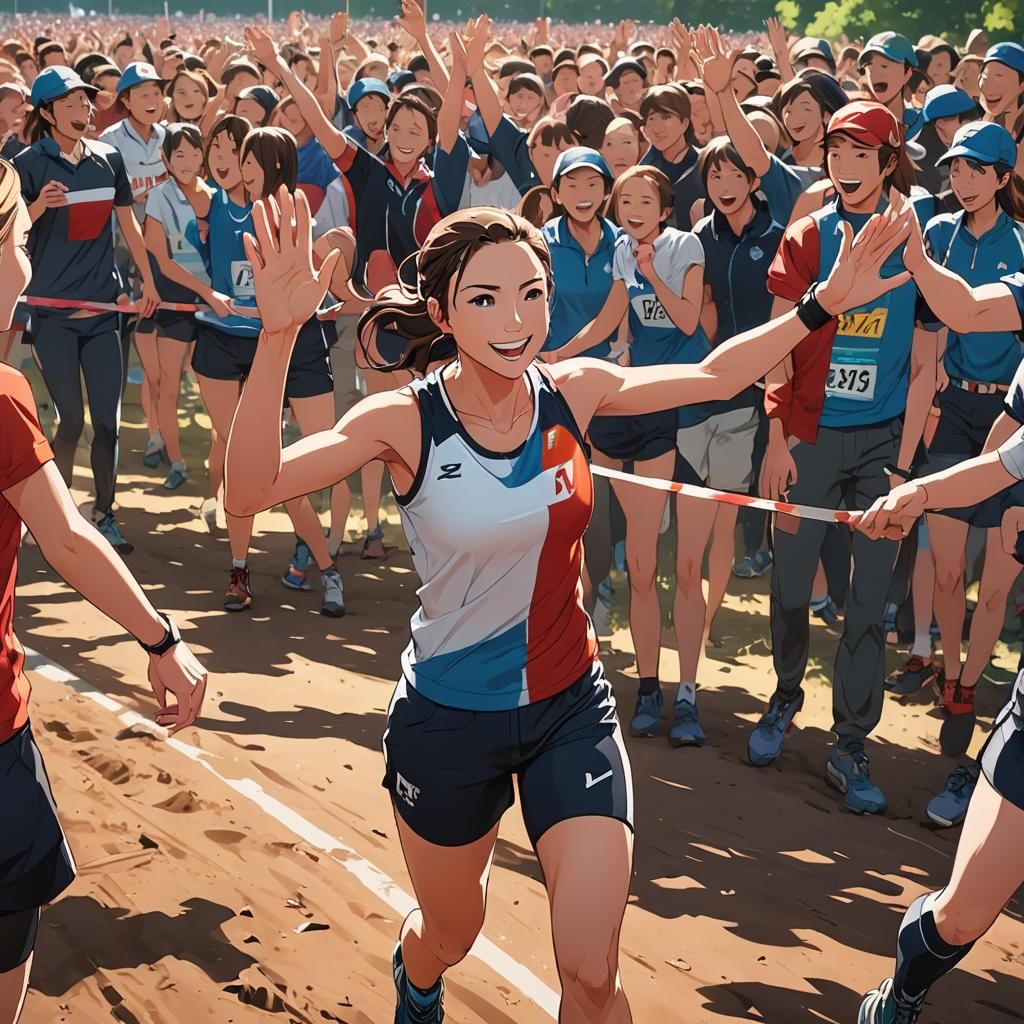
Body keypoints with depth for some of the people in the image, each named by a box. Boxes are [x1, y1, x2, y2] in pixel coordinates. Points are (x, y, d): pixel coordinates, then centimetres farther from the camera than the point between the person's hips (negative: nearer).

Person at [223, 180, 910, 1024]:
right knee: (449, 938, 22)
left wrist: (824, 304, 2)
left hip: (571, 708, 2)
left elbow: (714, 377, 7)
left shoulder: (574, 391, -10)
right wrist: (278, 337, -48)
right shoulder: (406, 422, -21)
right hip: (450, 721, -2)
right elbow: (250, 493, -35)